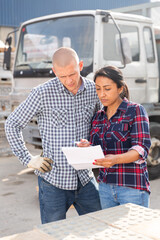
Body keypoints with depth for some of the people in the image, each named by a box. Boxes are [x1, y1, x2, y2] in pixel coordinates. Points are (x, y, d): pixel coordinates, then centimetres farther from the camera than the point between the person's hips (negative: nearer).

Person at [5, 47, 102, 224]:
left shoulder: (93, 90, 0)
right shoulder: (43, 93, -12)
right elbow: (12, 125, -2)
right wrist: (28, 160, -7)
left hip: (85, 179, 4)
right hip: (53, 181, -3)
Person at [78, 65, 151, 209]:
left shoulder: (135, 111, -6)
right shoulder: (98, 117, 10)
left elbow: (142, 149, -15)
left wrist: (115, 159, -33)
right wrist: (86, 148, -10)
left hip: (132, 188, -5)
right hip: (105, 187, 5)